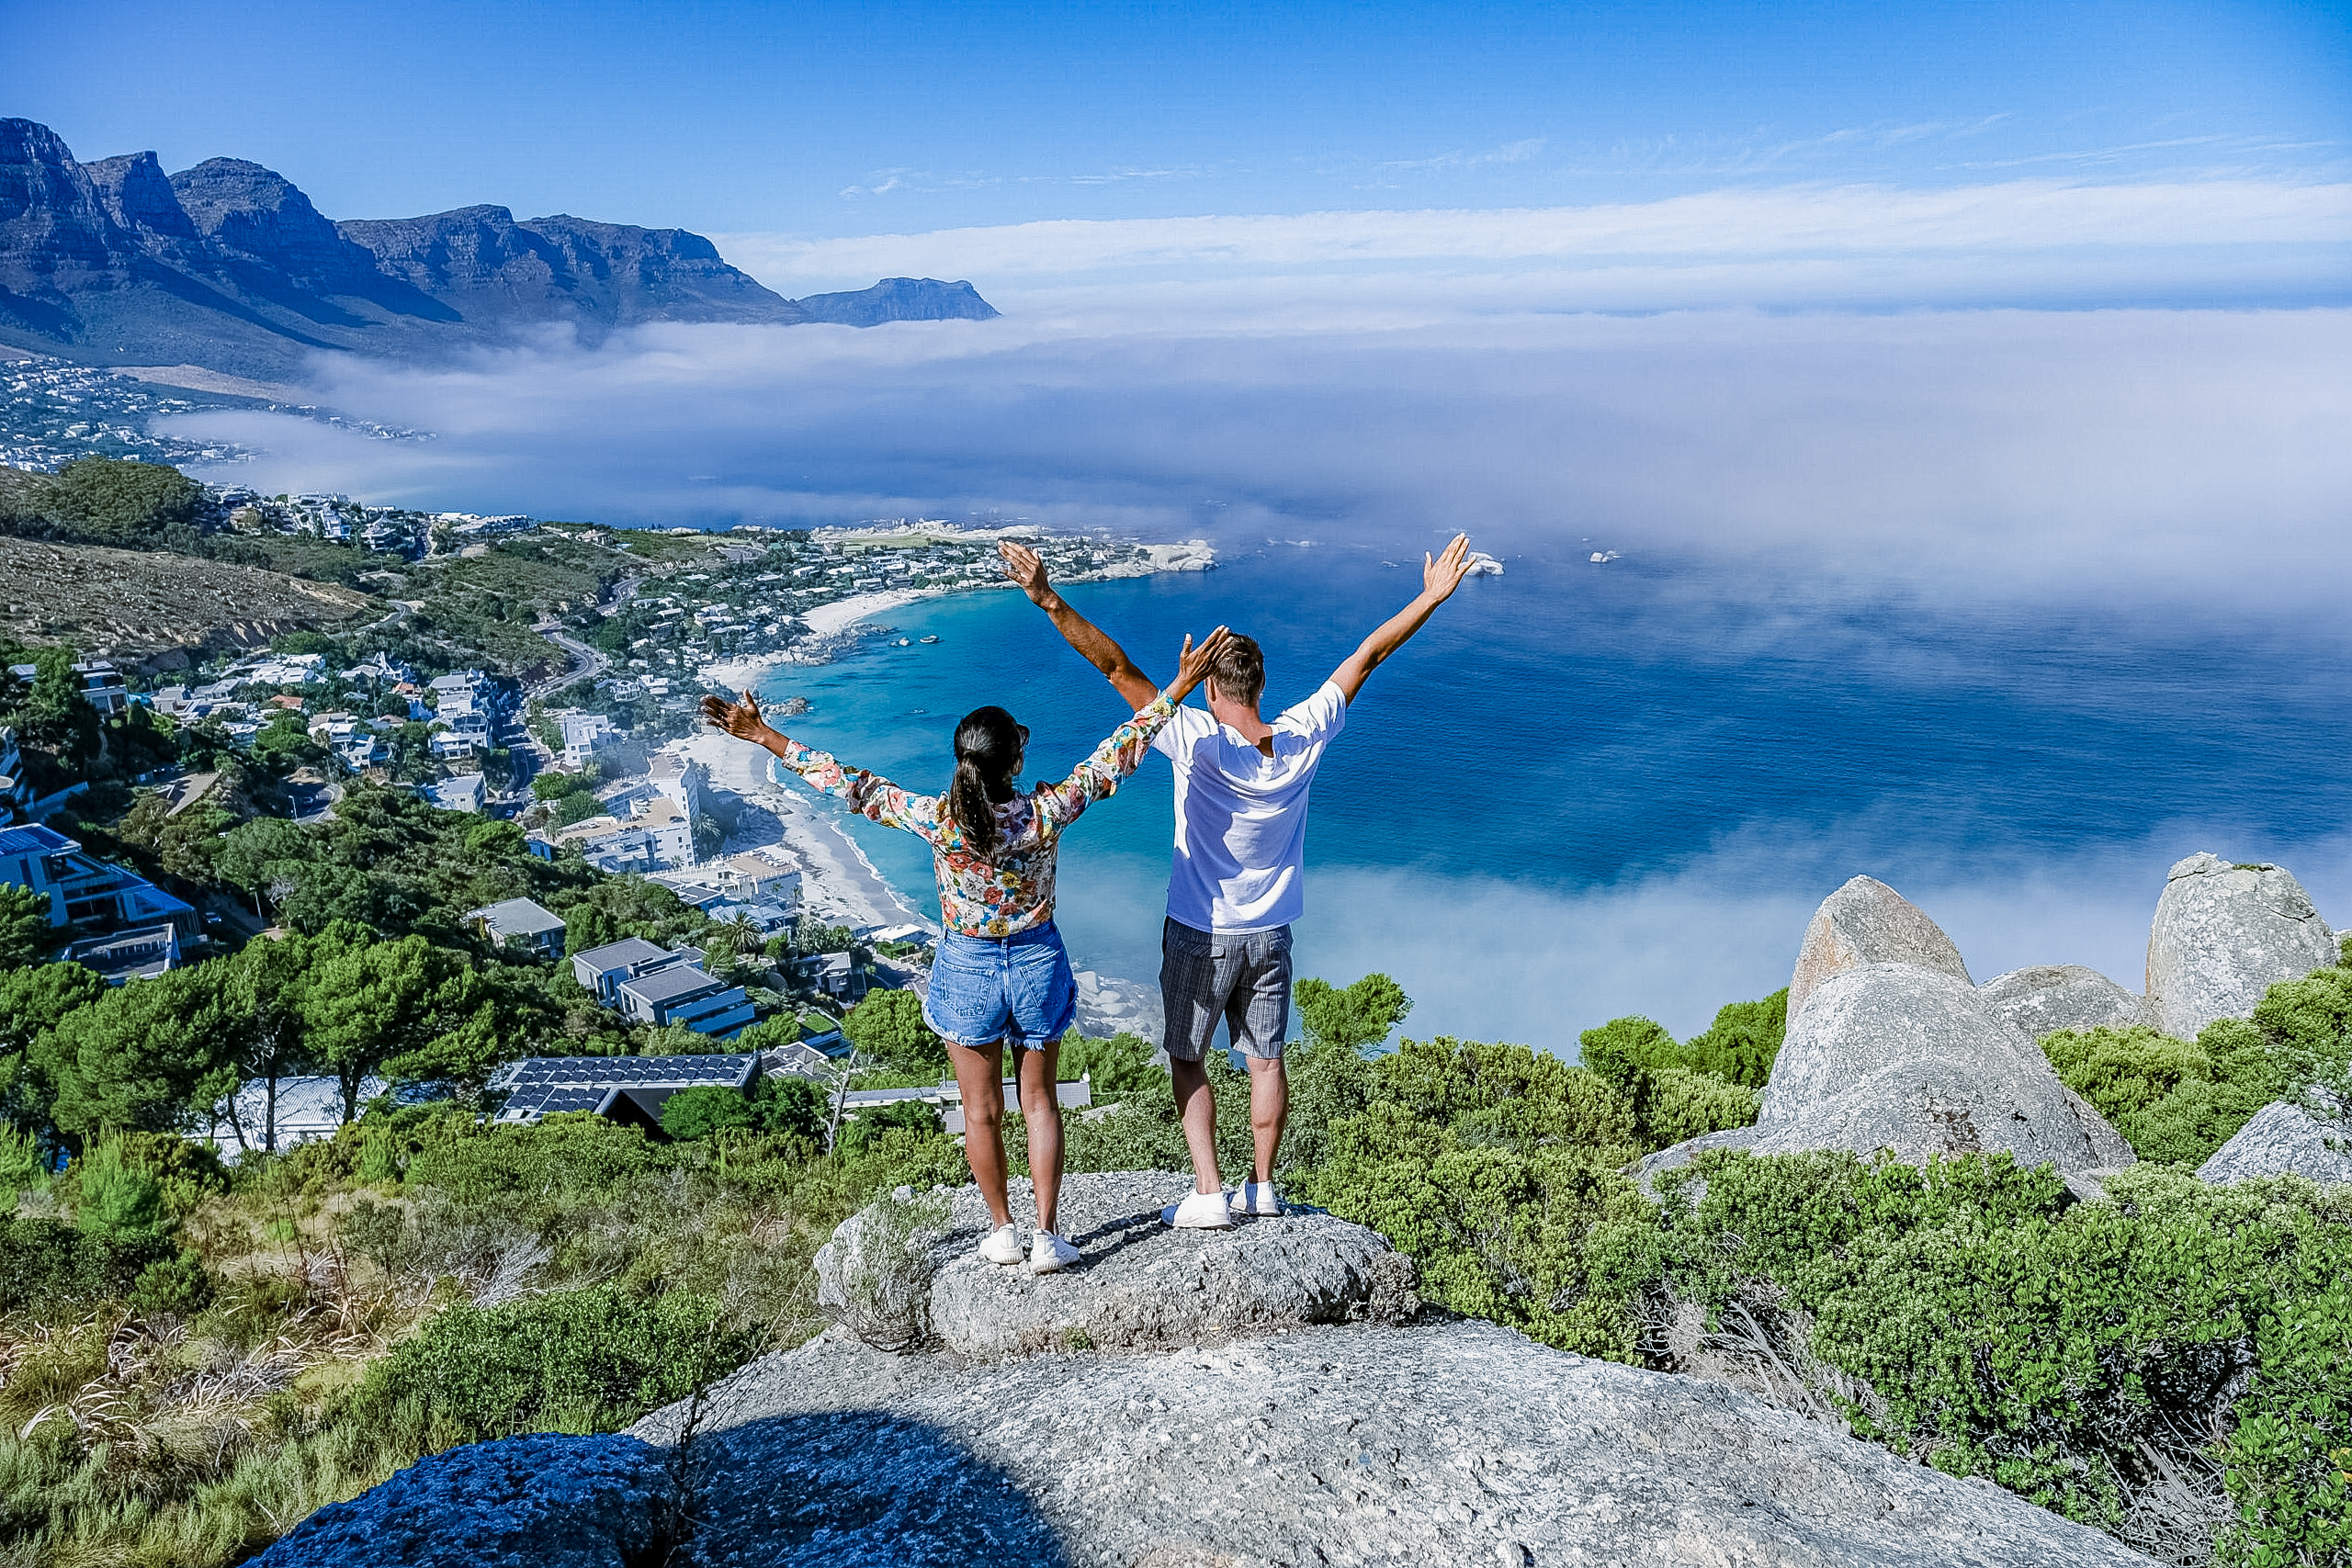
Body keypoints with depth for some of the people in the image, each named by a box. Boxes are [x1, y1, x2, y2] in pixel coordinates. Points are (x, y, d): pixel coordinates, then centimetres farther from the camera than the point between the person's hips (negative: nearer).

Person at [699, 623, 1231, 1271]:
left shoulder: (936, 819, -21)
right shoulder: (1045, 812, -22)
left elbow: (853, 785, -14)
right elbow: (1114, 755, -16)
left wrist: (766, 737, -6)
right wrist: (1176, 689, -10)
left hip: (967, 968, 0)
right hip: (1037, 961, 0)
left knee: (982, 1109, 17)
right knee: (1039, 1100, 18)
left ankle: (1001, 1230, 31)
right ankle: (1047, 1235, 21)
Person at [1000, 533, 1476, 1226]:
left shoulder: (1196, 740, -22)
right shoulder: (1303, 738, -10)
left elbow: (1117, 666, -27)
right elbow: (1366, 657, -2)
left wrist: (1050, 602, -30)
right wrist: (1431, 598, 7)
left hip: (1200, 934, -4)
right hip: (1270, 934, 4)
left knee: (1187, 1060, 12)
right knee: (1265, 1059, 16)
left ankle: (1209, 1192, 9)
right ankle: (1262, 1187, 26)